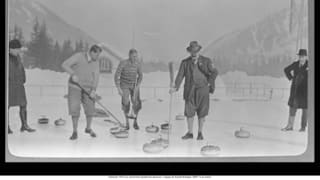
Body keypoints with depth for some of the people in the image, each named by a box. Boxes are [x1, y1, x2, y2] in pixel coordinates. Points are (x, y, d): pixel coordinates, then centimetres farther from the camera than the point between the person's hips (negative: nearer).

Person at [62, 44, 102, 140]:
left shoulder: (96, 62, -1)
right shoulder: (79, 56, -15)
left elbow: (96, 77, -5)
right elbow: (64, 65, -20)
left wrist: (93, 90, -18)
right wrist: (73, 74, -36)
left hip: (87, 88, 4)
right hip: (75, 87, -4)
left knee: (90, 108, 1)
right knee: (74, 109, -10)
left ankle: (88, 128, 24)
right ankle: (75, 132, 3)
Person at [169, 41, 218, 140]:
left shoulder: (206, 61, 4)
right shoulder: (185, 62, 4)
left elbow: (214, 72, 8)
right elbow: (180, 75, -2)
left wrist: (209, 83, 1)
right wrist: (175, 87, -14)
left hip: (202, 90, -1)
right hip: (190, 90, 1)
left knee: (202, 112, 2)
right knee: (189, 112, 1)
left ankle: (200, 132, 15)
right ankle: (190, 133, 13)